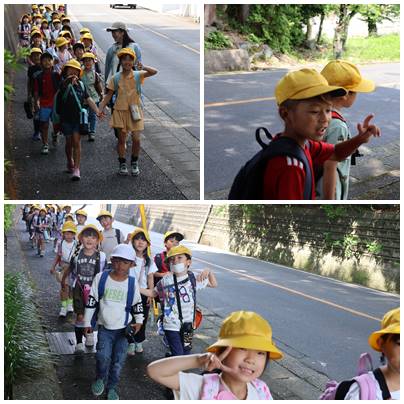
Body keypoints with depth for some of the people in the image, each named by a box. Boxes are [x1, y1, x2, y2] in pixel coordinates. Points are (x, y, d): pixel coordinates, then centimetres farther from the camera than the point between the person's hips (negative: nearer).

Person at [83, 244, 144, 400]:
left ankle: (112, 387, 26)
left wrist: (139, 321, 5)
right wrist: (87, 323, 2)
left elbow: (137, 304, 11)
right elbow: (91, 301, -1)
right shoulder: (101, 278, -8)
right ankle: (100, 378, 12)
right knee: (103, 356, -19)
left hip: (123, 328, 1)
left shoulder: (132, 283, -5)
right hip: (104, 327, -1)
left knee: (118, 360, 3)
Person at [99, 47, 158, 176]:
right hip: (120, 111, 0)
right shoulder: (115, 78, 1)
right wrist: (100, 108, -5)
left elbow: (154, 72, -14)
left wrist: (143, 67, -30)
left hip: (135, 111, 0)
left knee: (136, 139, 0)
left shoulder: (138, 76, -1)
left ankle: (134, 163, 20)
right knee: (121, 139, 4)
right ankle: (122, 164, 18)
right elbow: (109, 95, 3)